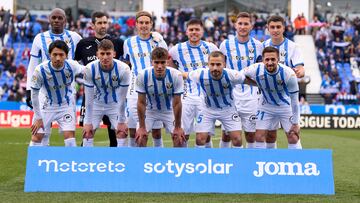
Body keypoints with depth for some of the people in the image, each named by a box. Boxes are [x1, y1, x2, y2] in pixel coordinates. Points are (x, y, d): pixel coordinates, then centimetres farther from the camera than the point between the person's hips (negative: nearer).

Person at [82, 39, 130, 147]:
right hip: (96, 104, 1)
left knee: (122, 131, -11)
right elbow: (89, 98, -19)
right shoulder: (90, 69, -26)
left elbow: (122, 98, -20)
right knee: (87, 132, -6)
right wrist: (88, 122, -16)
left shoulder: (123, 69, -28)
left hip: (115, 104, -1)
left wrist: (121, 122, -15)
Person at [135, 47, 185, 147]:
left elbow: (177, 103, -19)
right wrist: (142, 127, -15)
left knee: (179, 138, -11)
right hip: (150, 110, 0)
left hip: (169, 110, 0)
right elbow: (141, 102, -17)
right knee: (140, 137, -14)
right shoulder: (143, 75, -27)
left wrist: (177, 127, -14)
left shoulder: (176, 75, -27)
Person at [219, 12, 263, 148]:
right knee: (226, 133, 2)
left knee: (251, 132, 4)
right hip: (229, 95, -1)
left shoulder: (257, 45, 4)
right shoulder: (226, 44, 1)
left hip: (250, 95, 1)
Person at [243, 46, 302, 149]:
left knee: (293, 138, -5)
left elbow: (294, 100, -19)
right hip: (266, 106, 2)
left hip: (285, 106, -2)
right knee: (259, 137, -3)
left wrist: (295, 123, -14)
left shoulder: (288, 73, -29)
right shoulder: (256, 70, -27)